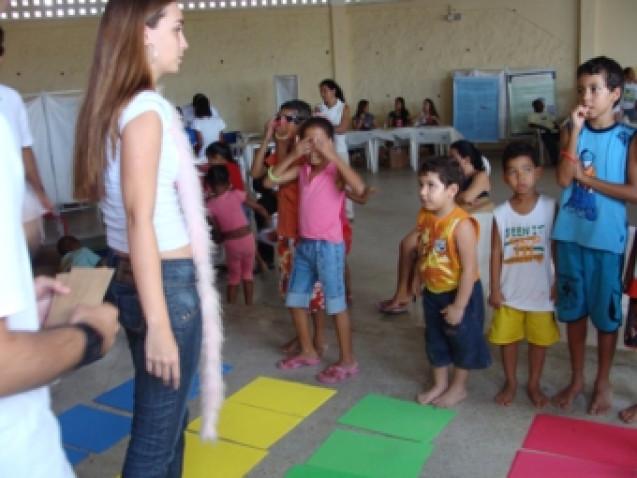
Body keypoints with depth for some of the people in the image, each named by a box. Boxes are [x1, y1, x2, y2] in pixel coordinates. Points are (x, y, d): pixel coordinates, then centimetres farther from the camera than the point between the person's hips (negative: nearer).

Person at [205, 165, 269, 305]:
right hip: (247, 238, 1)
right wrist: (268, 218, 14)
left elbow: (218, 230, -5)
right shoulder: (236, 194, -7)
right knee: (248, 274, 18)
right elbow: (258, 207, -3)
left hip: (230, 243, 0)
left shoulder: (210, 205, -7)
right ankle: (249, 306, 21)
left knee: (233, 277, 17)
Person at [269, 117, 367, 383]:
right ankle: (308, 352, 33)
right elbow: (273, 178, 3)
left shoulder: (335, 169, -13)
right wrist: (293, 155, -7)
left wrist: (333, 155, -28)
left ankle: (348, 361, 15)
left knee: (336, 304, 1)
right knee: (295, 300, 16)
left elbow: (360, 188, -30)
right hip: (304, 243, 7)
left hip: (329, 245, -7)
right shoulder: (302, 169, 4)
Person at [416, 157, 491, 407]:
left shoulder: (461, 224, -29)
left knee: (462, 340, 14)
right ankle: (439, 384, 40)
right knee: (434, 339, 20)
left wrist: (459, 306, -22)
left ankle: (459, 387, 34)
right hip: (433, 292, 7)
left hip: (459, 292, -7)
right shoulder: (424, 216, -7)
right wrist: (418, 281, 14)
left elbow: (469, 268, -26)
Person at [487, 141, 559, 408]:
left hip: (541, 292, 0)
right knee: (507, 339, 14)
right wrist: (495, 289, -3)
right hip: (510, 293, 1)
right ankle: (510, 383, 35)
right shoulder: (500, 214, -9)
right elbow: (496, 253, -3)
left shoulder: (550, 208, -10)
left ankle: (534, 385, 35)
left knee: (539, 340, 14)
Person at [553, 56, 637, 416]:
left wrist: (587, 179, -12)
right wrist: (576, 131, -14)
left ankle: (603, 384, 28)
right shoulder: (574, 132, 3)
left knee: (606, 314, 9)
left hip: (607, 240, -3)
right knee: (573, 310, 13)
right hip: (570, 236, 3)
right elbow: (564, 179, -11)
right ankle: (577, 379, 30)